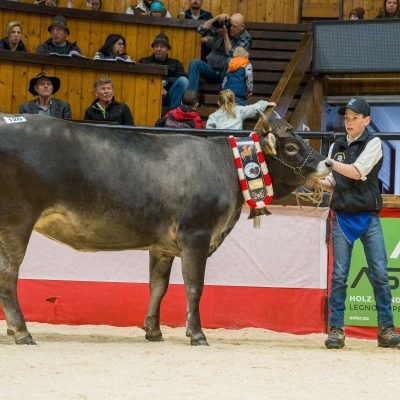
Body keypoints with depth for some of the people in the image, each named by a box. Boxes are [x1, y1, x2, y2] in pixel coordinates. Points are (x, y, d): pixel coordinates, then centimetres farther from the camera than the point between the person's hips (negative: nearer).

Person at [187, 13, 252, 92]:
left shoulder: (245, 38, -5)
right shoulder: (222, 26, 5)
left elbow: (231, 55, -17)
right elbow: (202, 30, -4)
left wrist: (225, 35, -17)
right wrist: (217, 18, -12)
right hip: (211, 70, 4)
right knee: (194, 63, -24)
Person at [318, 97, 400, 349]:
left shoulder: (373, 143, -1)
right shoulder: (337, 146, 12)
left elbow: (357, 172, -15)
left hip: (368, 217, -3)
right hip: (342, 217, 3)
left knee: (380, 274, -4)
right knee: (339, 275, -2)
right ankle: (336, 330, 0)